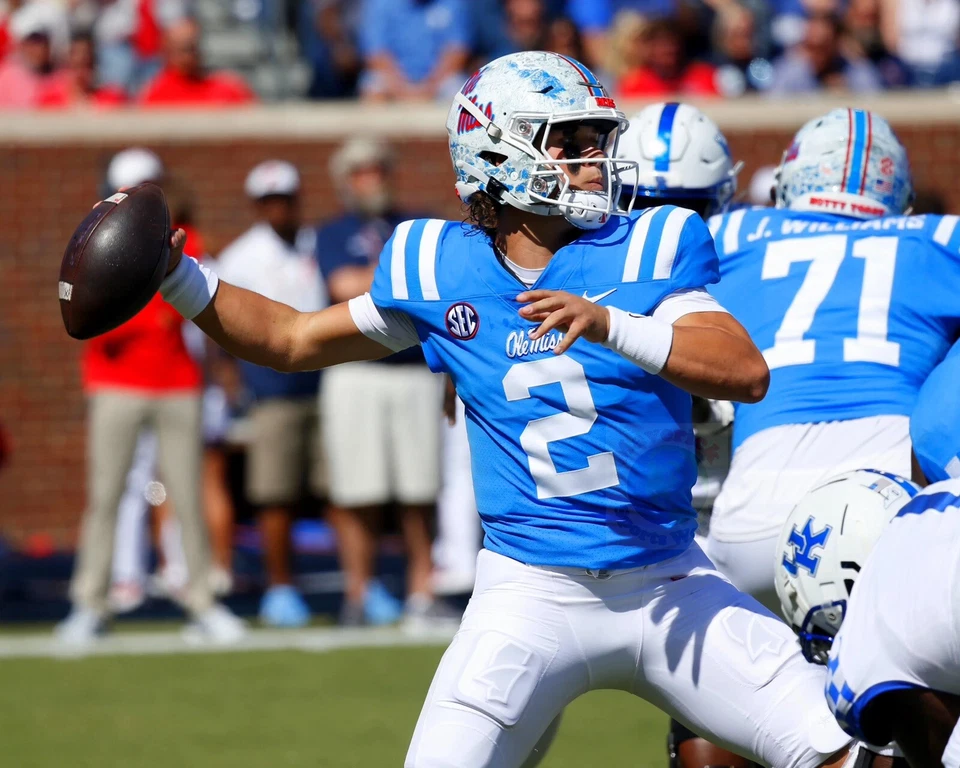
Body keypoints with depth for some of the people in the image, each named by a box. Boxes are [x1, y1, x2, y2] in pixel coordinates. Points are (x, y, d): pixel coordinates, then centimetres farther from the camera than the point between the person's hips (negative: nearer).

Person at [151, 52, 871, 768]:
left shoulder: (647, 249, -4)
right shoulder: (444, 271, 1)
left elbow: (748, 373, -19)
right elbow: (292, 340, 14)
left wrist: (608, 324, -32)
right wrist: (176, 276, 1)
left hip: (669, 586, 1)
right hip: (533, 595, 0)